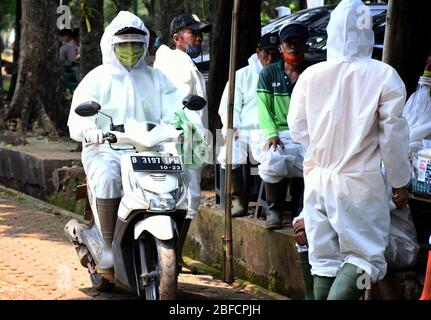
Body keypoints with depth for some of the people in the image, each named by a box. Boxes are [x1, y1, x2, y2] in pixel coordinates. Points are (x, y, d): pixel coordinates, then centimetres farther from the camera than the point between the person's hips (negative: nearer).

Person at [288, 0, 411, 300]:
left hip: (317, 178, 4)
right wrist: (400, 182, 7)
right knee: (366, 257, 2)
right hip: (360, 184, -4)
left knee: (325, 261, 12)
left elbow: (298, 128, 8)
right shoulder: (383, 75, -11)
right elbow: (393, 135, -5)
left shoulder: (311, 75, -2)